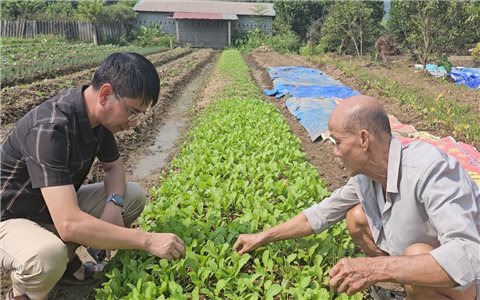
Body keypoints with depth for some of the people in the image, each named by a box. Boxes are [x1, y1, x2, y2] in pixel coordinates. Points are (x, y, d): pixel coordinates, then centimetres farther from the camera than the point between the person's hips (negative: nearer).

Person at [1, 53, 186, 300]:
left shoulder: (97, 114, -9)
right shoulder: (50, 129, -35)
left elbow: (114, 166, 8)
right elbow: (69, 224, -42)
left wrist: (113, 203, -14)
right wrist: (148, 240, -36)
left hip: (57, 208, 8)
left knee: (134, 196, -1)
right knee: (48, 256, -39)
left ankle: (65, 260, 8)